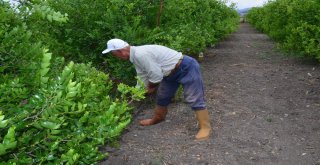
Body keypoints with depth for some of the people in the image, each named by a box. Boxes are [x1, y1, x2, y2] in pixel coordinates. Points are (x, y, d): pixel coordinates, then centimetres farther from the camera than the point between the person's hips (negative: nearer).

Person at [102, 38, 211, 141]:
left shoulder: (140, 54, -29)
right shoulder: (136, 56, 4)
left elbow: (156, 76, -27)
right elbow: (142, 77, 15)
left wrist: (150, 86, -5)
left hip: (186, 68, -10)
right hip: (172, 72, 10)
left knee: (194, 99, -8)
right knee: (162, 96, 21)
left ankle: (205, 127, 2)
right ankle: (158, 118, 40)